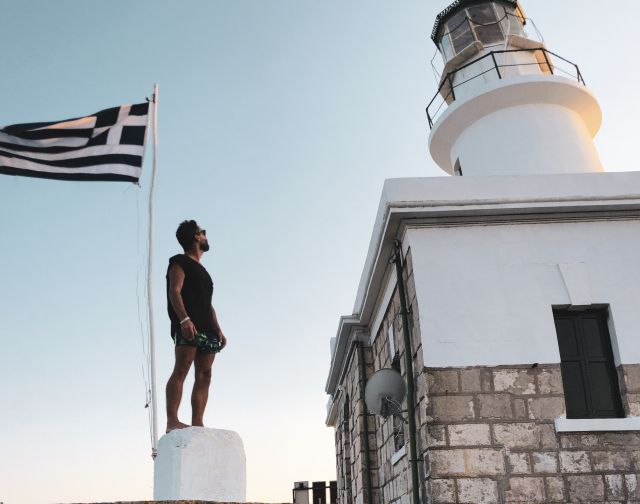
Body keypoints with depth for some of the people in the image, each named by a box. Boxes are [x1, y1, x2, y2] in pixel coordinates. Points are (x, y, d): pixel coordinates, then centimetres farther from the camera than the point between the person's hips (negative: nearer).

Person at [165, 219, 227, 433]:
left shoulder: (202, 270, 30)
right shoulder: (180, 262, 5)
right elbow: (174, 291, -9)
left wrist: (218, 330, 18)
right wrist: (184, 319, -23)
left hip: (206, 329, 8)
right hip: (188, 326, -8)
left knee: (204, 376, -1)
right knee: (181, 370, -17)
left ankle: (197, 424, -3)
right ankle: (172, 421, -21)